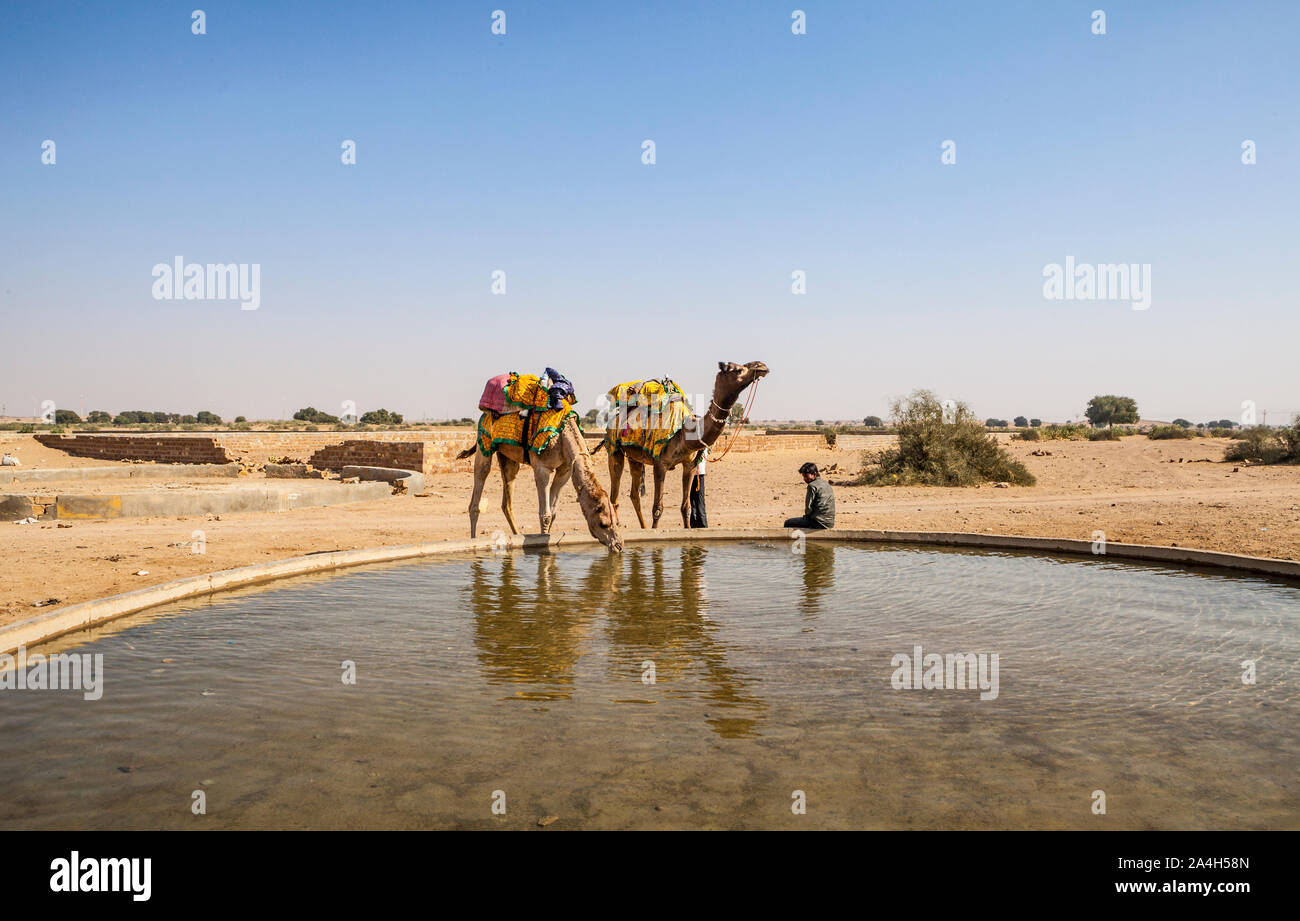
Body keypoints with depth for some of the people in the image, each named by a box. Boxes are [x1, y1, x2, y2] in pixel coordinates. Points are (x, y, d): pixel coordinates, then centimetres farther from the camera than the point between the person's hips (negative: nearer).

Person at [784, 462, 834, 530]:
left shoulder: (813, 486, -13)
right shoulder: (826, 484, 15)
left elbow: (809, 509, -14)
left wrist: (806, 513, 8)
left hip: (819, 523, -9)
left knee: (788, 523, -1)